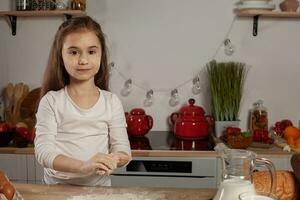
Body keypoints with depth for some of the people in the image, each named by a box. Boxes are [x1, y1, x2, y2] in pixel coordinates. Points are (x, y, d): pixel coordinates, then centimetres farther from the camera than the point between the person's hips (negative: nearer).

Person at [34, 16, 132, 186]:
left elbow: (122, 149, 1)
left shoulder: (111, 102, 1)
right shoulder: (51, 101, -4)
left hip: (99, 186, 2)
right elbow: (43, 151, -11)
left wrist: (113, 160, -21)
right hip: (57, 186, -2)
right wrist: (83, 166, -25)